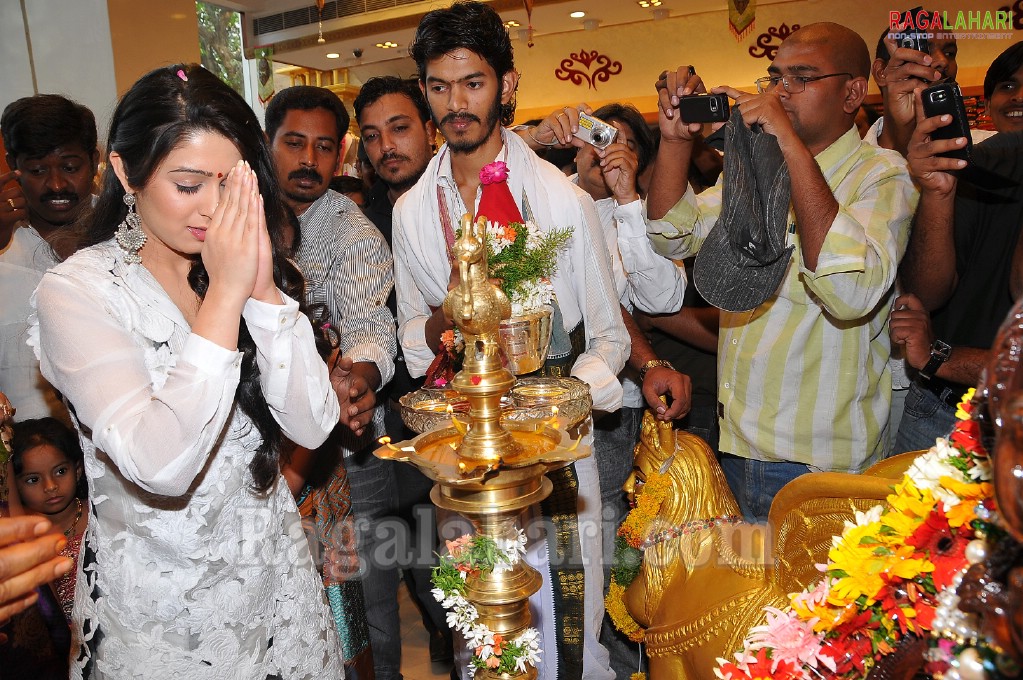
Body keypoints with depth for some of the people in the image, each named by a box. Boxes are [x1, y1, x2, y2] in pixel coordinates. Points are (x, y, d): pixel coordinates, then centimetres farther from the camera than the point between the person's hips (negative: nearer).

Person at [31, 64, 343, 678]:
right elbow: (160, 464, -30)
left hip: (276, 568, 5)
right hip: (159, 598, -4)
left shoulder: (251, 267, -3)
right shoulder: (76, 291, -16)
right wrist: (225, 293, -28)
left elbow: (312, 428, -13)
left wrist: (265, 291, -22)